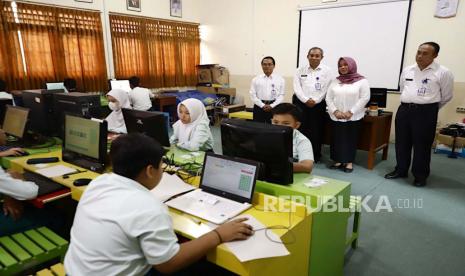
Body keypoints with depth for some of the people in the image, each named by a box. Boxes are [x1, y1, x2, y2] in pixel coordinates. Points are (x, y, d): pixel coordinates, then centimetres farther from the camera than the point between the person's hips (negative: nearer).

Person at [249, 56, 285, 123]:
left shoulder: (280, 79, 5)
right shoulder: (256, 79, 6)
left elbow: (281, 95, 1)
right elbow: (253, 95, 1)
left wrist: (272, 106, -11)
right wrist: (262, 105, -10)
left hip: (274, 107, 0)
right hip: (259, 107, 1)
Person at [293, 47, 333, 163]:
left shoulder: (327, 71, 4)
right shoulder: (300, 70, 8)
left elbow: (327, 89, -3)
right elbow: (297, 88, -1)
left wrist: (315, 101, -13)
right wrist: (306, 100, -13)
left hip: (318, 104, -1)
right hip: (301, 103, 1)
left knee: (316, 131, 3)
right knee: (300, 129, 0)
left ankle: (316, 155, 17)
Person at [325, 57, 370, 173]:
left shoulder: (362, 81, -2)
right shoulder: (335, 81, 9)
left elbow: (364, 98, -8)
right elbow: (328, 98, 5)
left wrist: (350, 112, -14)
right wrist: (335, 111, -9)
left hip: (353, 117, -3)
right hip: (336, 117, 3)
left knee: (351, 139, 4)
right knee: (337, 139, 6)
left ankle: (349, 162, 15)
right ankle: (338, 161, 18)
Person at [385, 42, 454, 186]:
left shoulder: (443, 73, -6)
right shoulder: (407, 70, 8)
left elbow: (446, 96, 4)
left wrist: (430, 108, 13)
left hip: (426, 113, -5)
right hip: (404, 110, 5)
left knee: (422, 145, 2)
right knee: (401, 142, 11)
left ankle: (420, 175, 17)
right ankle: (401, 170, 27)